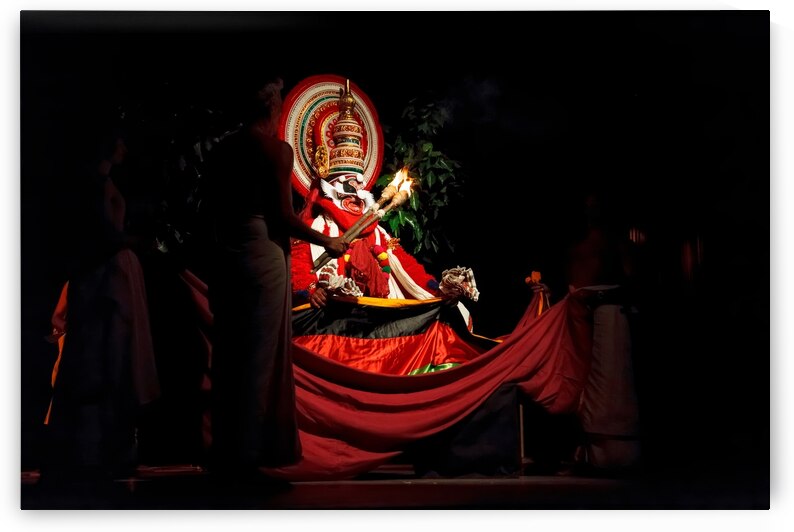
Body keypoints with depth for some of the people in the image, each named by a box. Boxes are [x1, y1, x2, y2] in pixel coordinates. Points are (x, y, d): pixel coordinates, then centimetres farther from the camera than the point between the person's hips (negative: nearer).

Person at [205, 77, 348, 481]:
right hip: (263, 254, -6)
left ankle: (223, 455, 19)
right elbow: (282, 216, -11)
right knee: (259, 358, 1)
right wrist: (327, 242, 1)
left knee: (227, 357, 12)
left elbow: (214, 208, 11)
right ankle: (247, 455, 5)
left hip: (225, 255, 7)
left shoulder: (222, 150, 11)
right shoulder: (276, 149, -8)